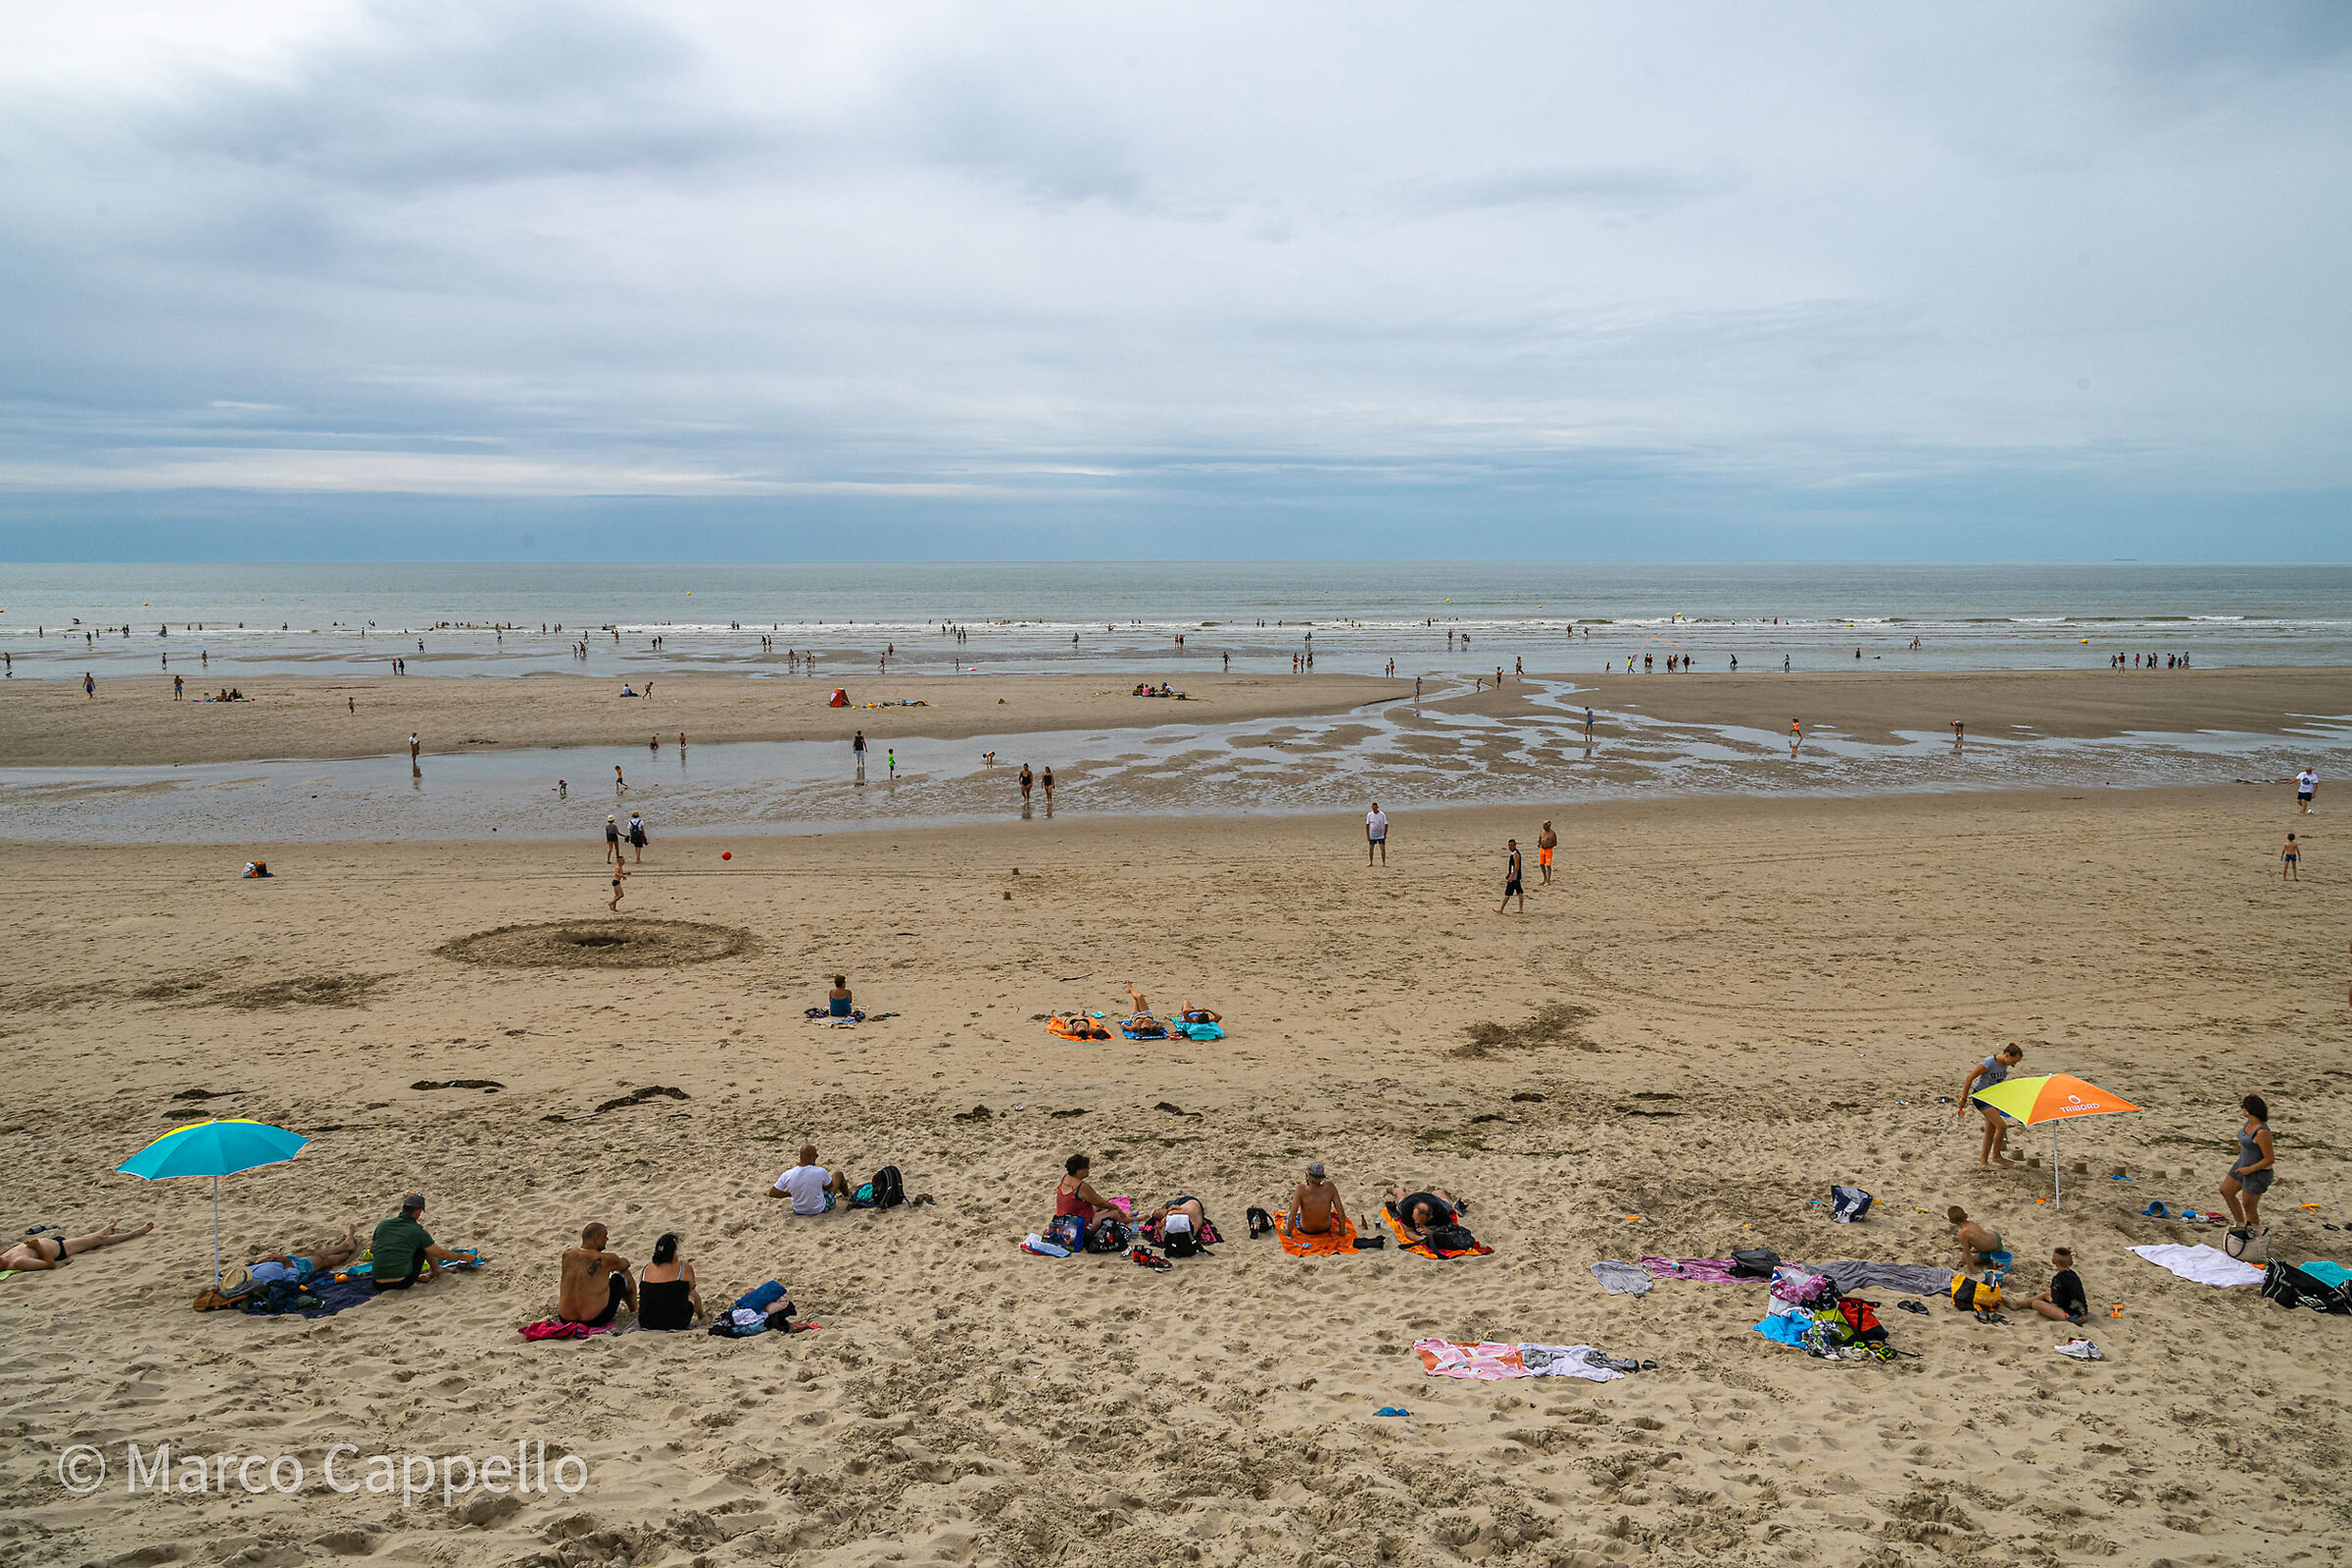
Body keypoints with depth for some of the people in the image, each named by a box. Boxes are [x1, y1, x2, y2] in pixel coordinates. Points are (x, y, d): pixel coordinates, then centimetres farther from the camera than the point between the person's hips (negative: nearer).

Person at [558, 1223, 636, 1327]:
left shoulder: (566, 1255, -5)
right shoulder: (606, 1259, -14)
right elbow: (625, 1264, 9)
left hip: (566, 1320, 4)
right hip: (597, 1321, -4)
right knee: (623, 1274, 17)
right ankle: (634, 1312, 37)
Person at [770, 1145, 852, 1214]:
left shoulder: (787, 1175, -23)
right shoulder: (820, 1172, -29)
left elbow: (771, 1193, -14)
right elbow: (830, 1185, -8)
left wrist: (789, 1194, -1)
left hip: (798, 1211, 3)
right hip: (820, 1209, -3)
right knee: (838, 1174, 16)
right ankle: (846, 1194, 47)